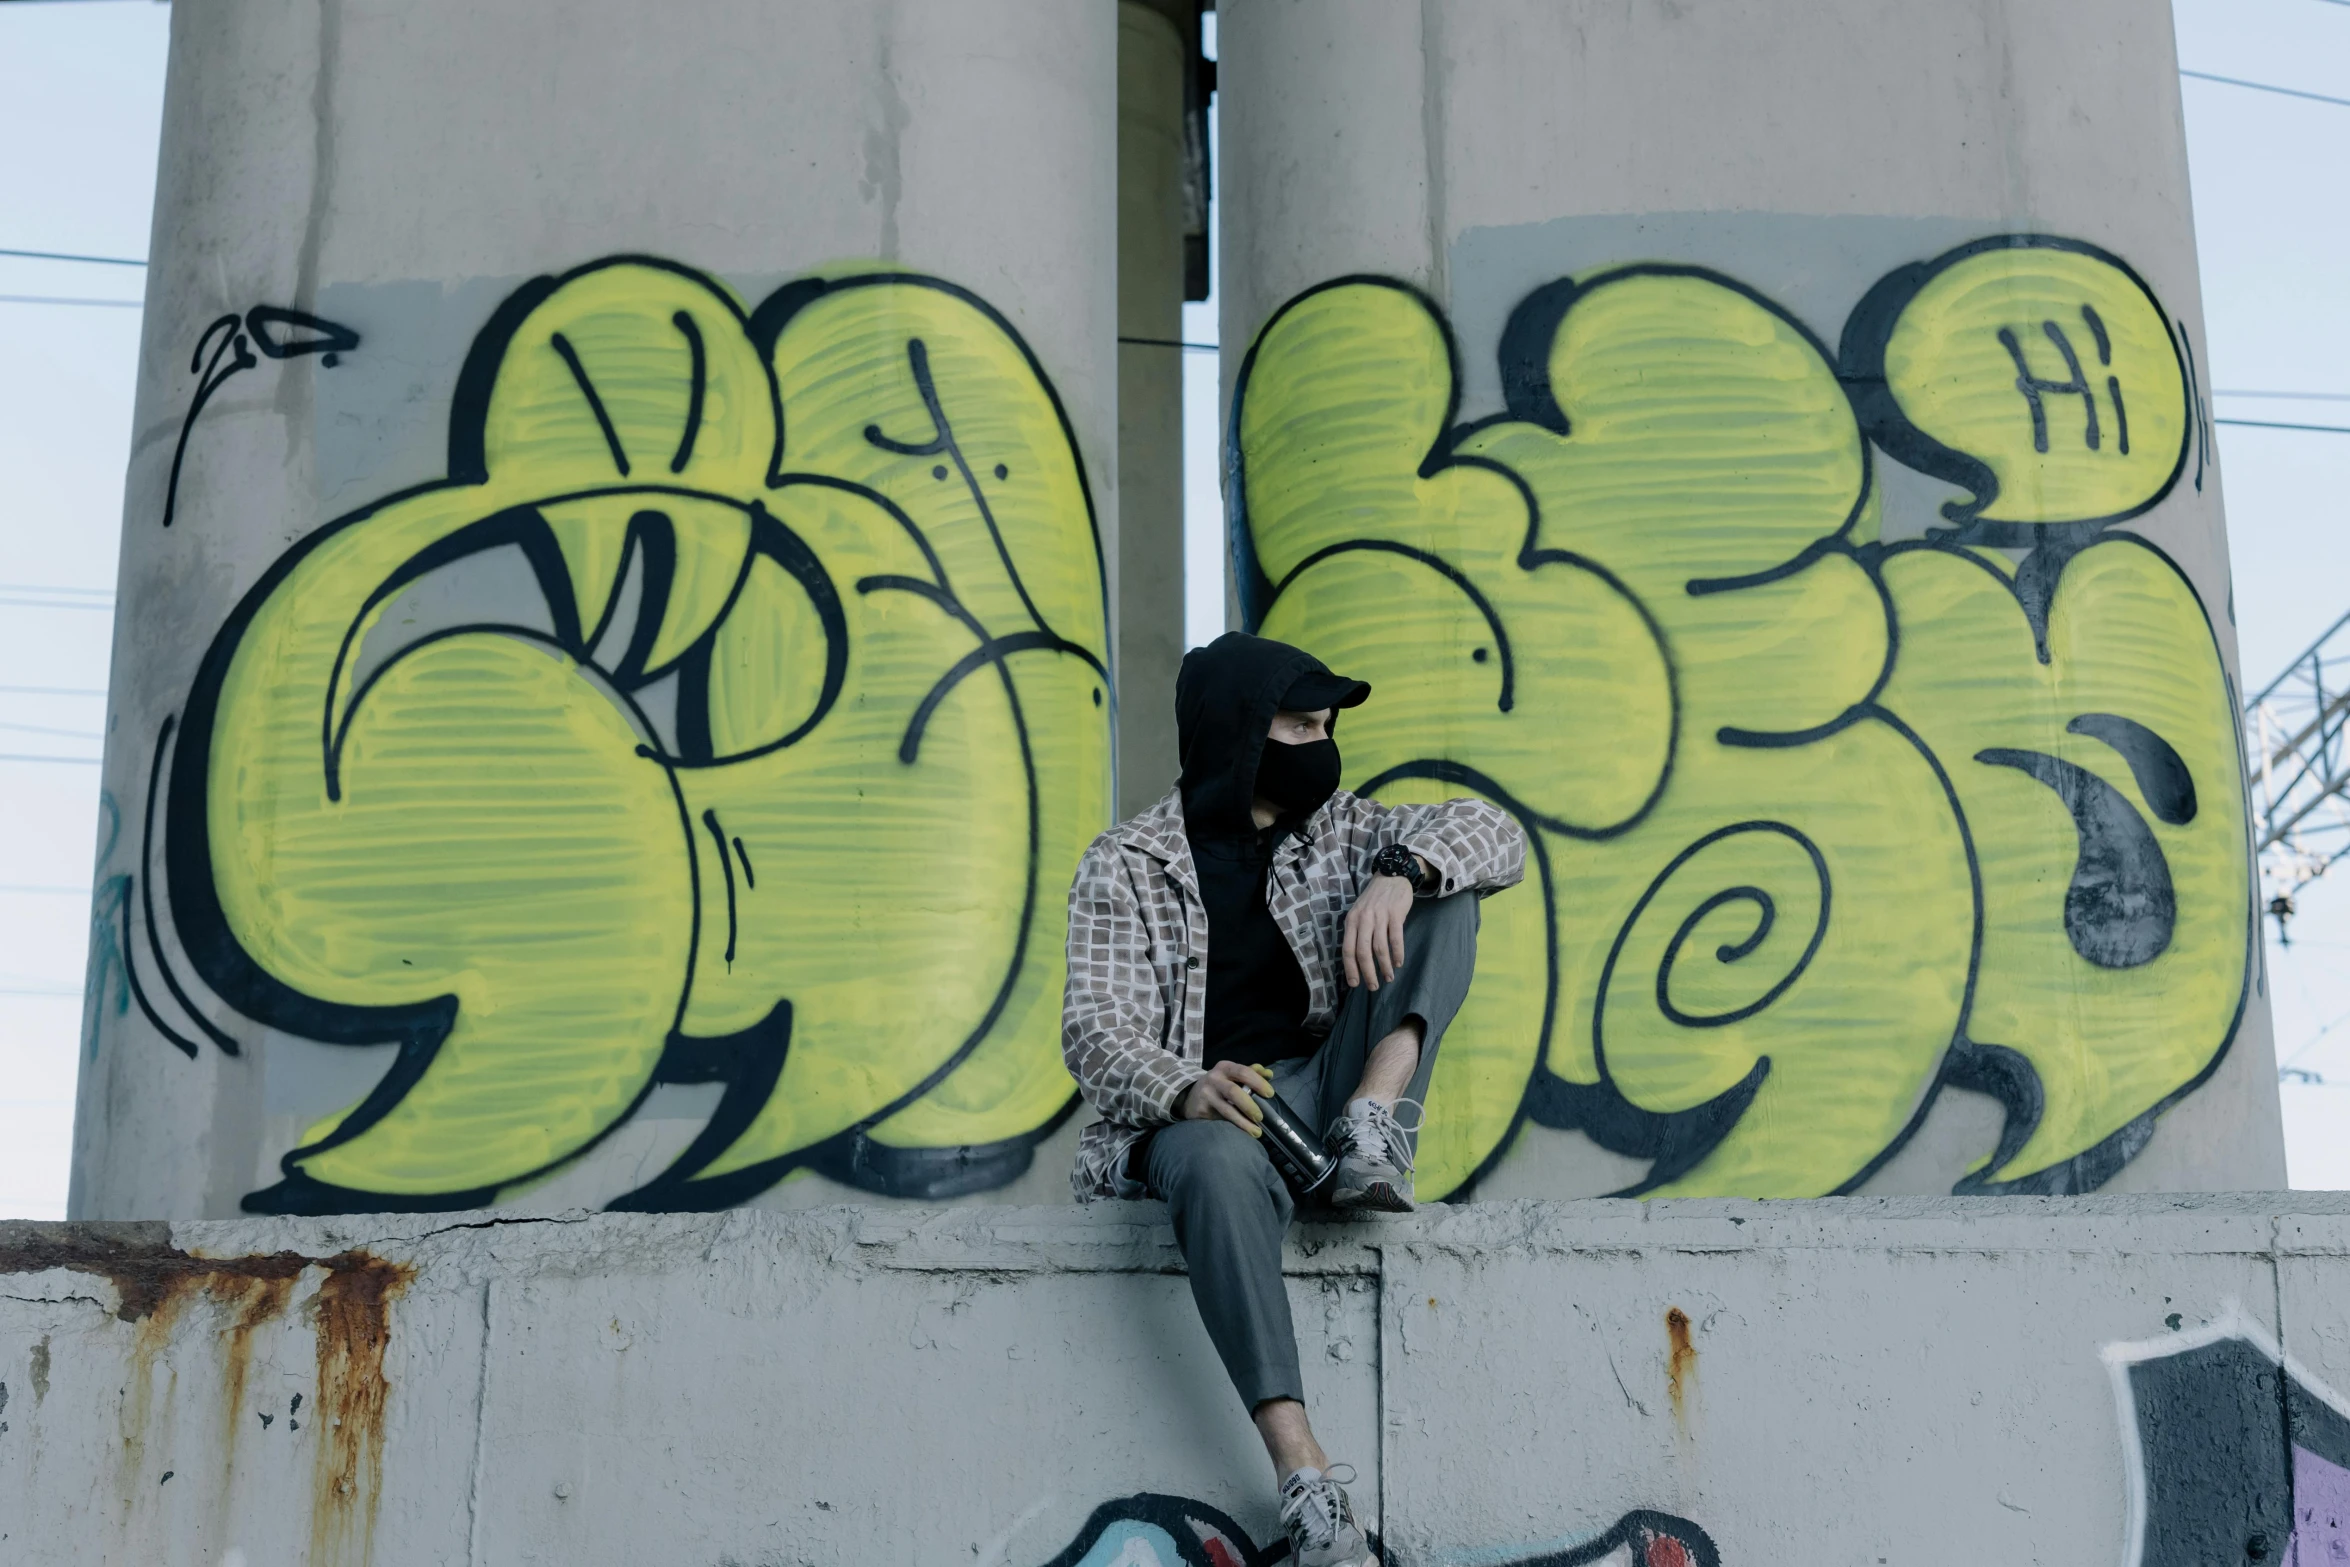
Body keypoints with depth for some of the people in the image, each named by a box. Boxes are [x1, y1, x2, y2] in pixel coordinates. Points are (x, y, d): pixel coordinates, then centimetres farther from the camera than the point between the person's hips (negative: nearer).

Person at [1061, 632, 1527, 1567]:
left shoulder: (1334, 831, 14)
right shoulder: (1125, 867, 2)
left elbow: (1495, 836, 3)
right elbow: (1097, 1032, -8)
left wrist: (1400, 875, -19)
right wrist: (1188, 1089, -31)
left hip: (1318, 1095, 4)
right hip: (1198, 1116, -4)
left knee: (1441, 887, -6)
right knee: (1222, 1164, -43)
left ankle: (1375, 1125, -25)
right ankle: (1305, 1481, -46)